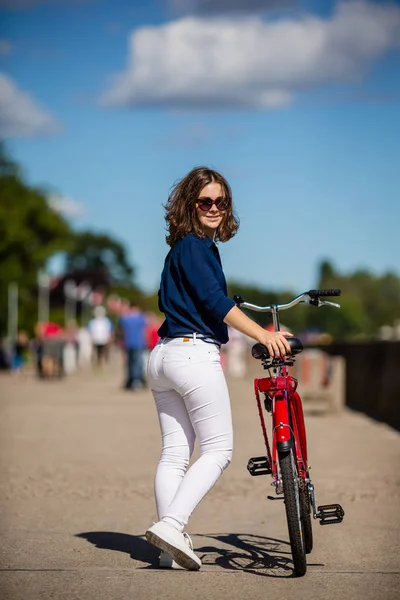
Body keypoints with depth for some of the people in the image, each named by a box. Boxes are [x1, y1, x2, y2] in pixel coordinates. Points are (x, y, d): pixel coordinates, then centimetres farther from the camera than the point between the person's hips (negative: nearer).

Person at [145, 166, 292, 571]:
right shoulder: (194, 245, -8)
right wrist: (263, 335, -23)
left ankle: (171, 547, 4)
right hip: (194, 353, -9)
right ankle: (171, 525, -17)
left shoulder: (180, 248, 20)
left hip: (163, 356, 9)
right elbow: (214, 301, -18)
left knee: (174, 453, 6)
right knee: (218, 450, -4)